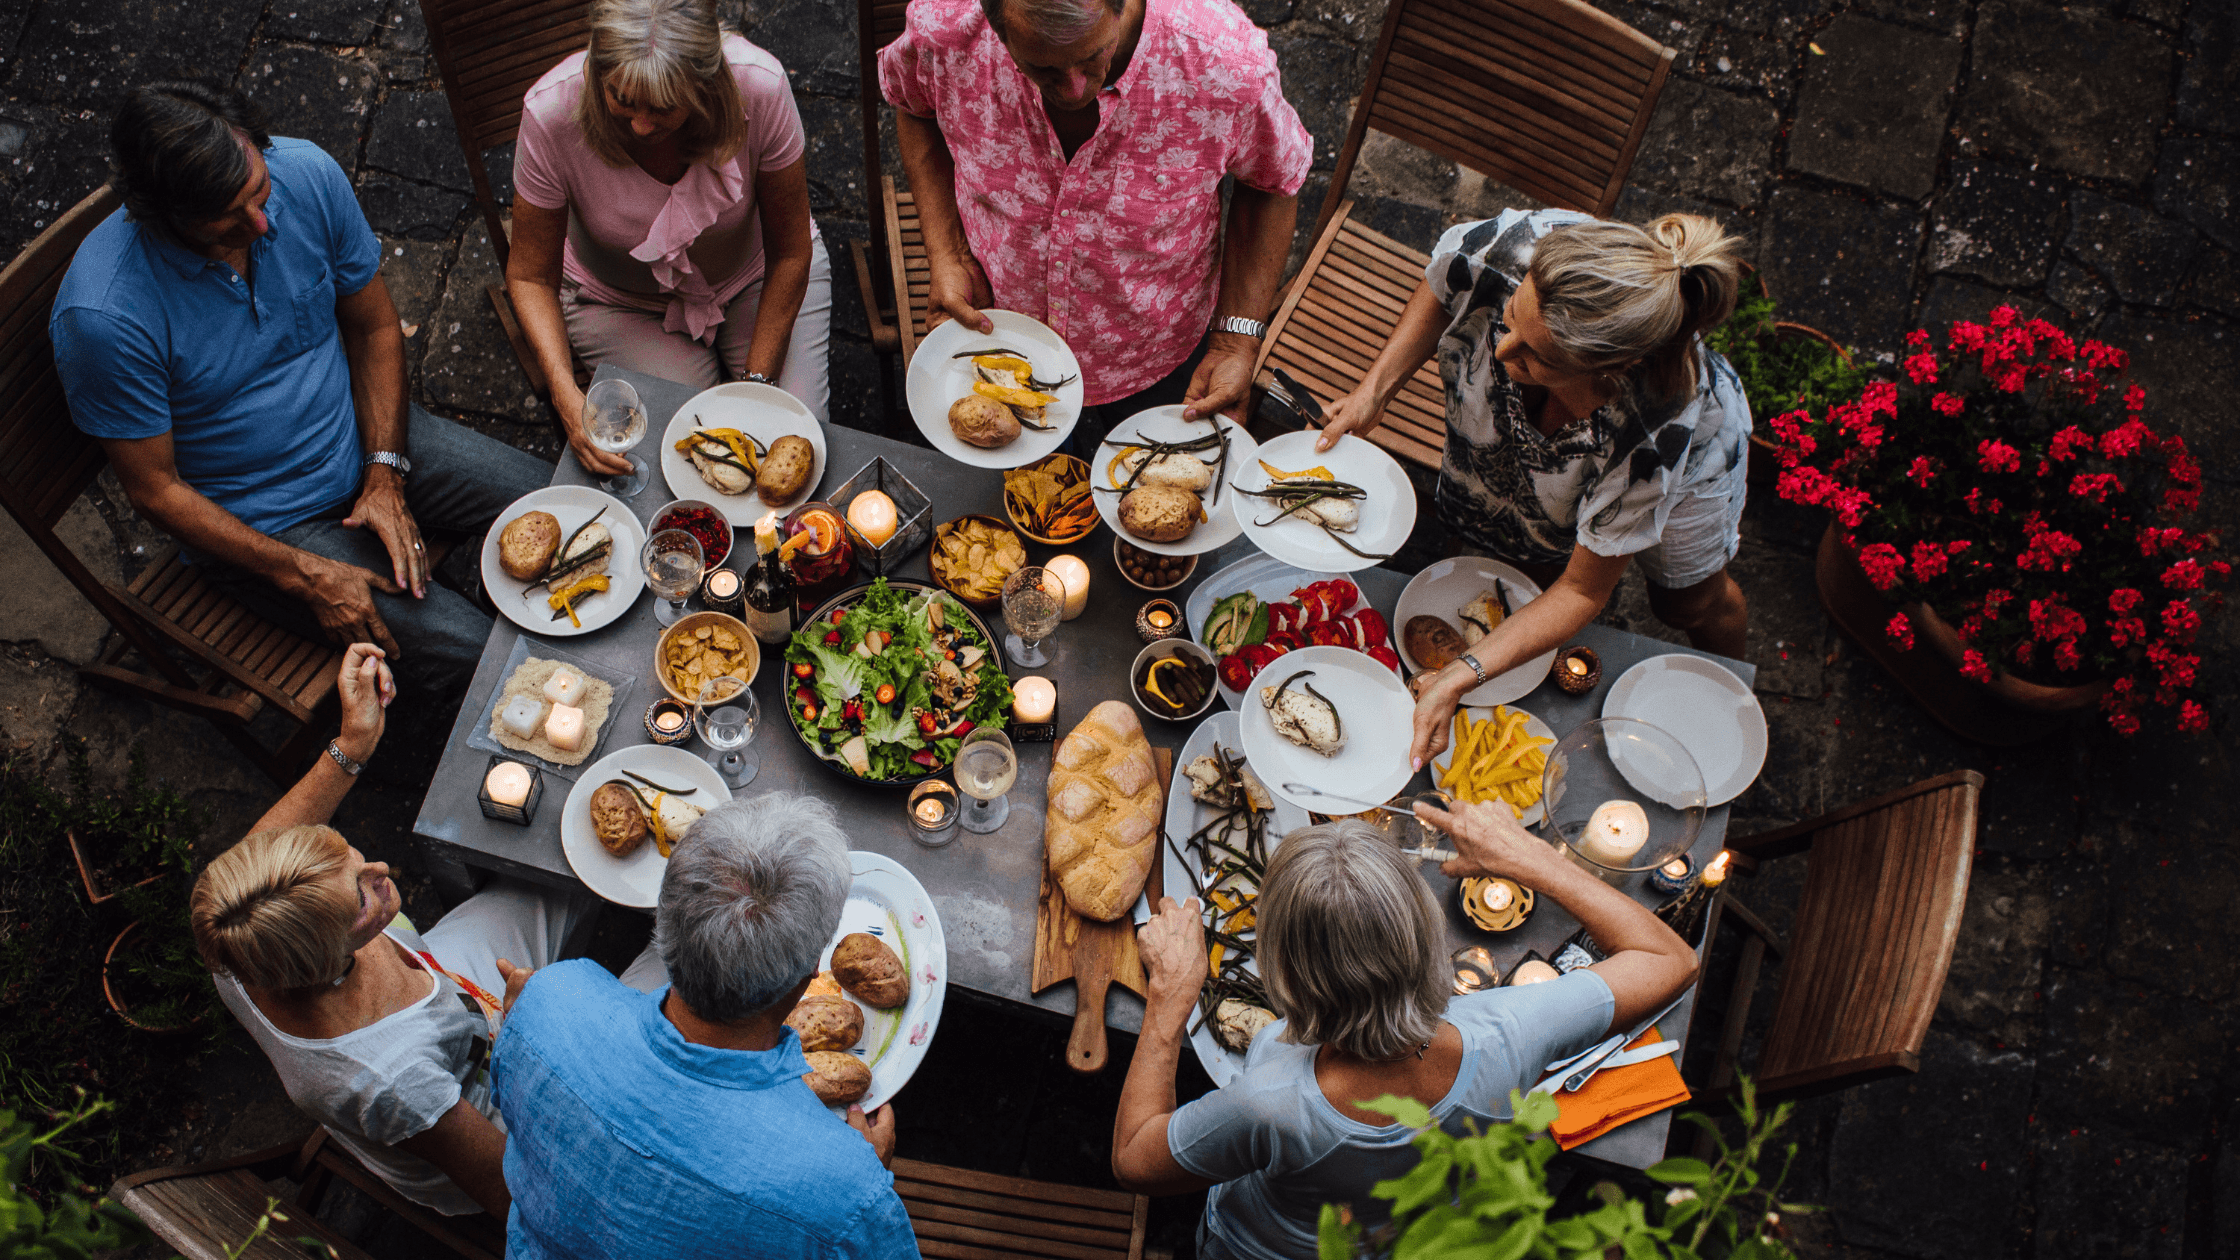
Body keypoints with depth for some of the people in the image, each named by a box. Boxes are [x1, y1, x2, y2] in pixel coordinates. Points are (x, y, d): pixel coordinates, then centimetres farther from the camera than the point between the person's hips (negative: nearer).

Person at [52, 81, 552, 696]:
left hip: (365, 439, 5)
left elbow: (374, 325, -1)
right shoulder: (102, 316, -29)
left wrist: (386, 474, -10)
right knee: (468, 651, -20)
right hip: (255, 525, -5)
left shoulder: (306, 173, -16)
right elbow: (155, 490, -16)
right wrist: (305, 576, -21)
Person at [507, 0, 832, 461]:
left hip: (755, 277, 1)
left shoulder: (759, 86, -33)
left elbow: (789, 250, -18)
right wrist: (565, 393, -34)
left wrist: (758, 381, -18)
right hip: (622, 302, 0)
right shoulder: (551, 112, -32)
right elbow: (530, 274, -18)